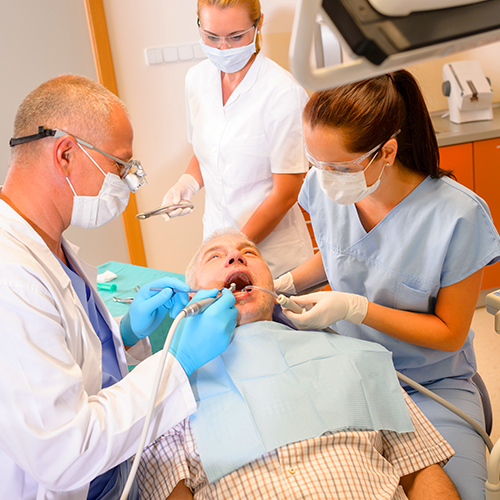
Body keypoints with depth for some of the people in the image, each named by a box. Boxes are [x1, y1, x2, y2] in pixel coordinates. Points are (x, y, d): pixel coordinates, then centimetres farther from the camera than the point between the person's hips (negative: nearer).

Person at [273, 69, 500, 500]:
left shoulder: (458, 217, -22)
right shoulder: (324, 186, -9)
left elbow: (450, 333, -12)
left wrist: (356, 308, -23)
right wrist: (285, 283, -6)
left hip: (432, 382, -2)